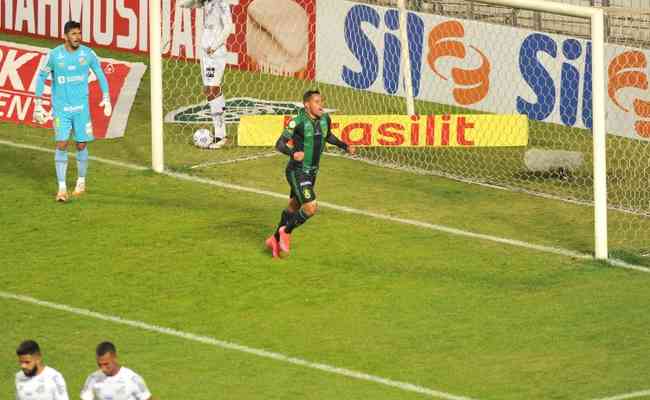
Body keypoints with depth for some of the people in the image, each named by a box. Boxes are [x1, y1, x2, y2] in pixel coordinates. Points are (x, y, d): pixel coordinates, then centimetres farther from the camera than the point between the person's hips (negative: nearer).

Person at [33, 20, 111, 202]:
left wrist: (106, 99, 4)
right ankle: (62, 188, -8)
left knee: (81, 145, 6)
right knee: (61, 144, -10)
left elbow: (100, 74, 10)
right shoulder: (54, 55, -9)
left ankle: (81, 182, 27)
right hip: (61, 108, -2)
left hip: (81, 107, 2)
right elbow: (41, 77, 2)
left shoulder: (88, 54, -5)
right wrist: (38, 104, 0)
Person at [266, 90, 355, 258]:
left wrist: (345, 146, 8)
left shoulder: (325, 119, -1)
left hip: (311, 173, 7)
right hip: (297, 172, -7)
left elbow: (328, 136, 21)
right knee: (311, 207, -18)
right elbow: (280, 144, -20)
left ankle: (276, 239, 38)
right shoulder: (298, 122, -21)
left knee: (293, 208, 20)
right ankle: (286, 232, 6)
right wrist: (293, 153, -40)